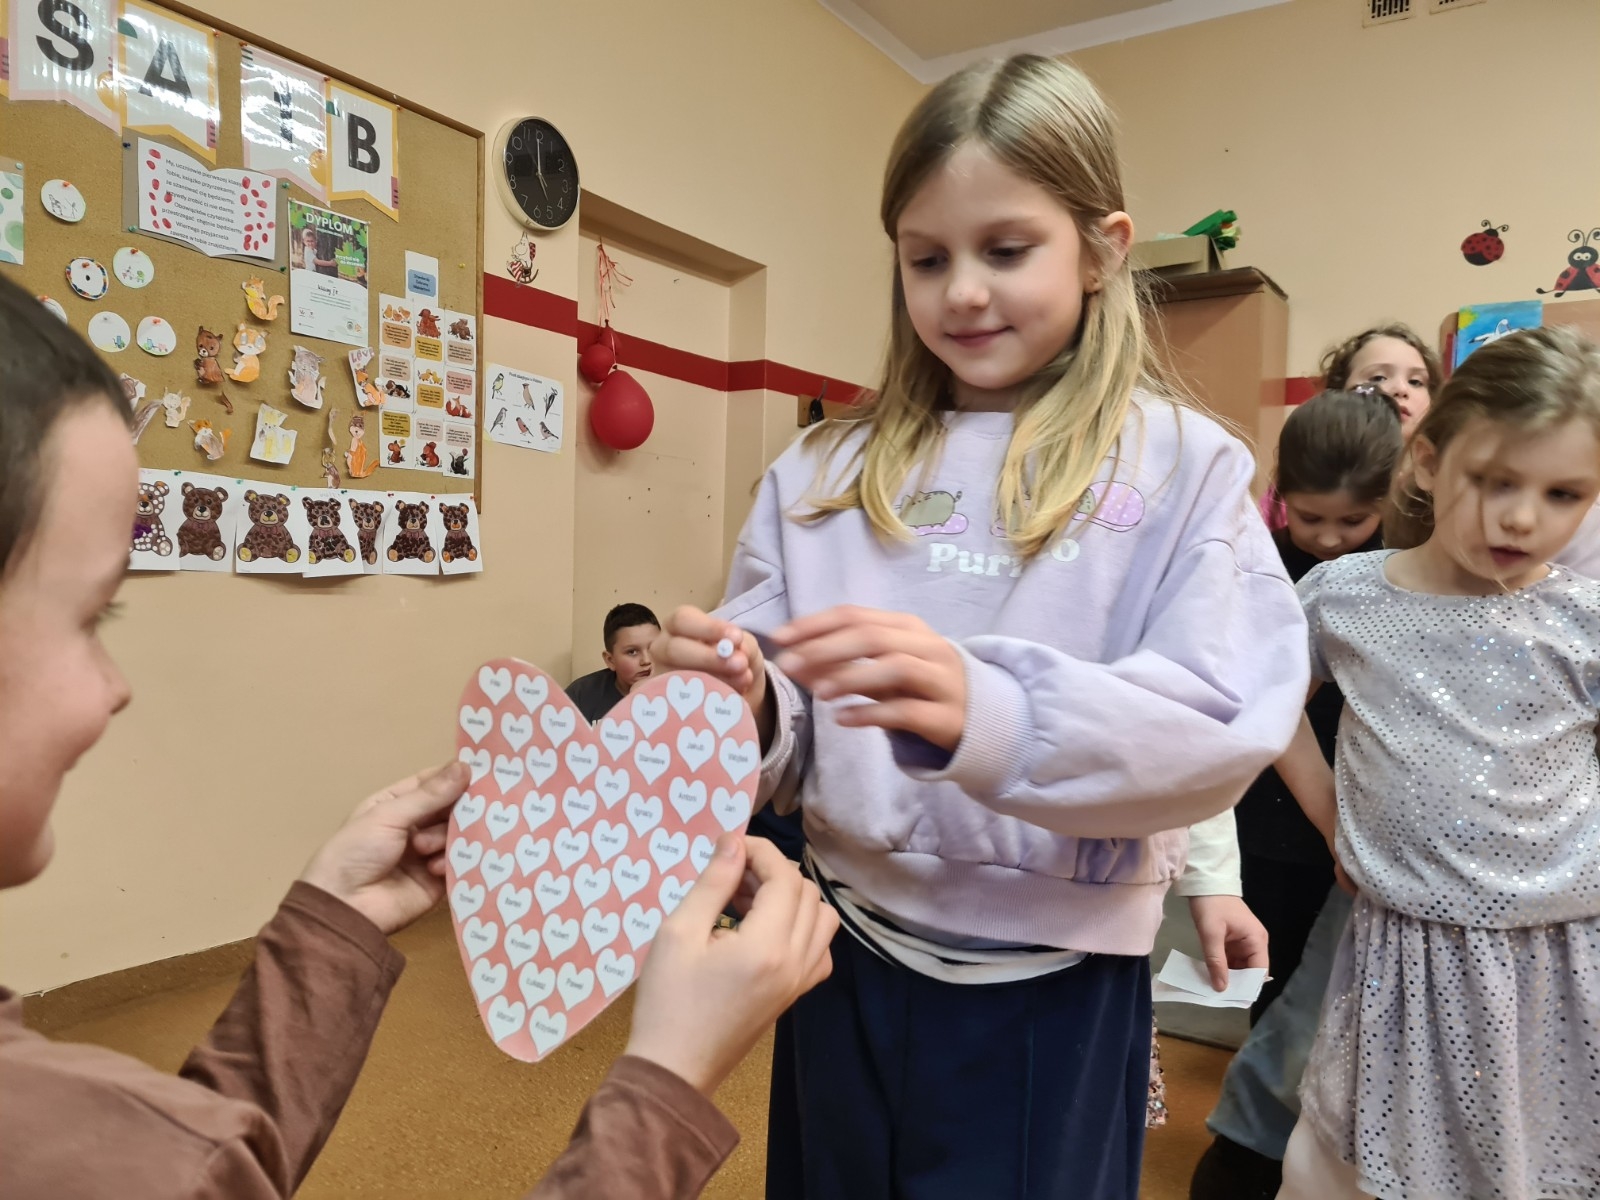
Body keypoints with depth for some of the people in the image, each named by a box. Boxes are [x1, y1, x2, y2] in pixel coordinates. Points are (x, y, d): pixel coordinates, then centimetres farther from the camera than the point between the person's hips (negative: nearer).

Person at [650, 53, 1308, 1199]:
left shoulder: (1180, 467, -7)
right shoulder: (827, 473, 1)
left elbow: (1226, 724, -19)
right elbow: (791, 740, 0)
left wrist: (986, 714, -35)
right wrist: (747, 707, -24)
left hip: (1054, 985, -2)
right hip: (850, 951, 3)